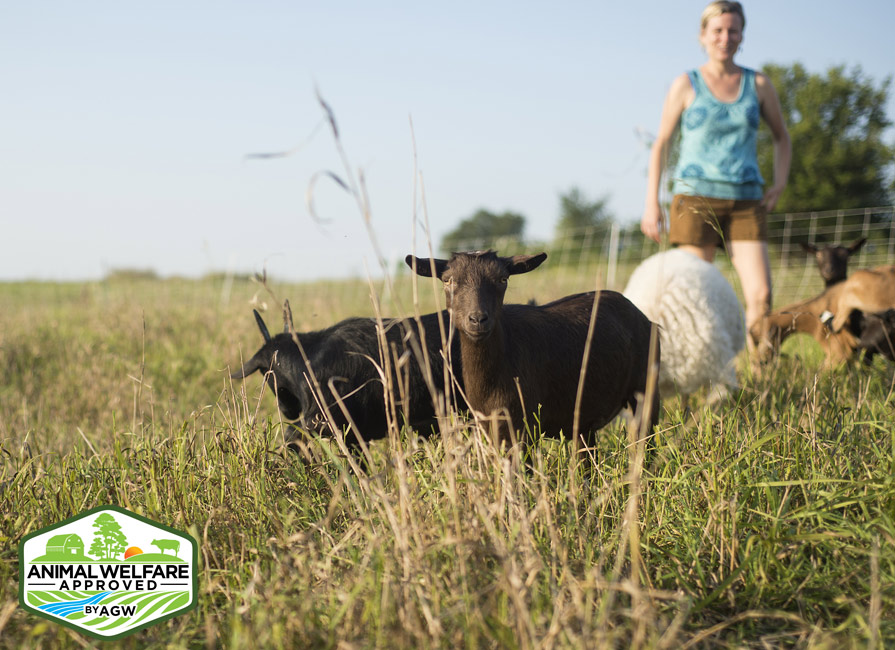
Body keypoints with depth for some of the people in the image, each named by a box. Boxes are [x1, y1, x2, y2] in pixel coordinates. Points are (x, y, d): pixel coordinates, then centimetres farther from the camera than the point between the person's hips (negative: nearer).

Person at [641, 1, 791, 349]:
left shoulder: (759, 85, 9)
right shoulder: (686, 85, 3)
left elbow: (781, 137, 23)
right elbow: (661, 143, 8)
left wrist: (779, 183, 8)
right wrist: (652, 203, 3)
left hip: (746, 203, 2)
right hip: (696, 199, -2)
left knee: (761, 294, -12)